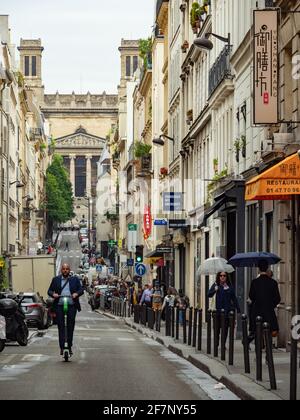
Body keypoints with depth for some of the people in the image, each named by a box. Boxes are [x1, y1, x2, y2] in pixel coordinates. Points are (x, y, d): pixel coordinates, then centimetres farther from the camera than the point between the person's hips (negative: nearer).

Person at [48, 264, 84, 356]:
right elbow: (50, 291, 12)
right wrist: (53, 294, -10)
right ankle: (62, 347, -2)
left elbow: (81, 290, 8)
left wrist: (76, 293, -14)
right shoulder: (56, 280, 13)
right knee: (61, 327, -3)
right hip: (59, 305, 0)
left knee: (70, 327, 2)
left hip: (71, 305, 0)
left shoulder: (75, 280, 12)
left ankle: (69, 347, 11)